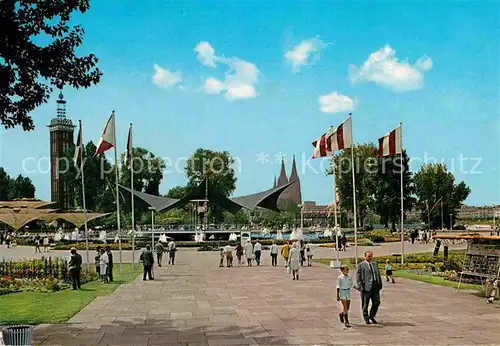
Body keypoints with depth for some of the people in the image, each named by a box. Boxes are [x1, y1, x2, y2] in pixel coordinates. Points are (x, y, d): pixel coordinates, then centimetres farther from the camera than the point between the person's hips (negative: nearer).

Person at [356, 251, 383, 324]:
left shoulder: (375, 264, 17)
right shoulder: (361, 265, -1)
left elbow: (378, 274, 19)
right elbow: (358, 277, -4)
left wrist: (380, 284, 11)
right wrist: (360, 286, -13)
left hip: (375, 286, 5)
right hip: (366, 287, -5)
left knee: (377, 302, 4)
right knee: (365, 304, 2)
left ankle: (371, 316, 24)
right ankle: (366, 318, 16)